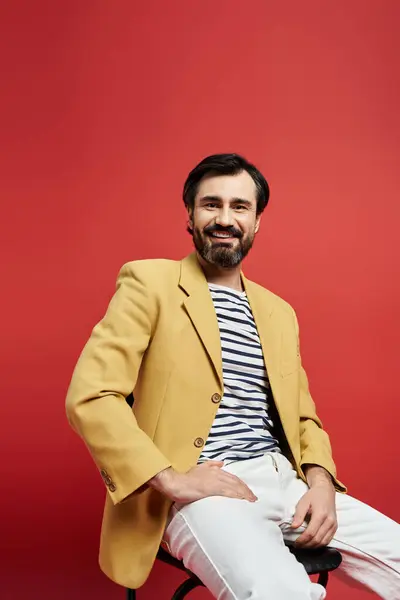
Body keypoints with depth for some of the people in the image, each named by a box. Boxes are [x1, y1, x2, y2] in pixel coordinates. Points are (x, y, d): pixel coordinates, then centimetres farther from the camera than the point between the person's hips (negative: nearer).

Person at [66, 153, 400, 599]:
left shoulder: (280, 312, 17)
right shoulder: (150, 282, -1)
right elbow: (89, 396, -10)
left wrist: (320, 480, 0)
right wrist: (172, 480, -18)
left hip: (284, 481, 7)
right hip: (199, 490, -6)